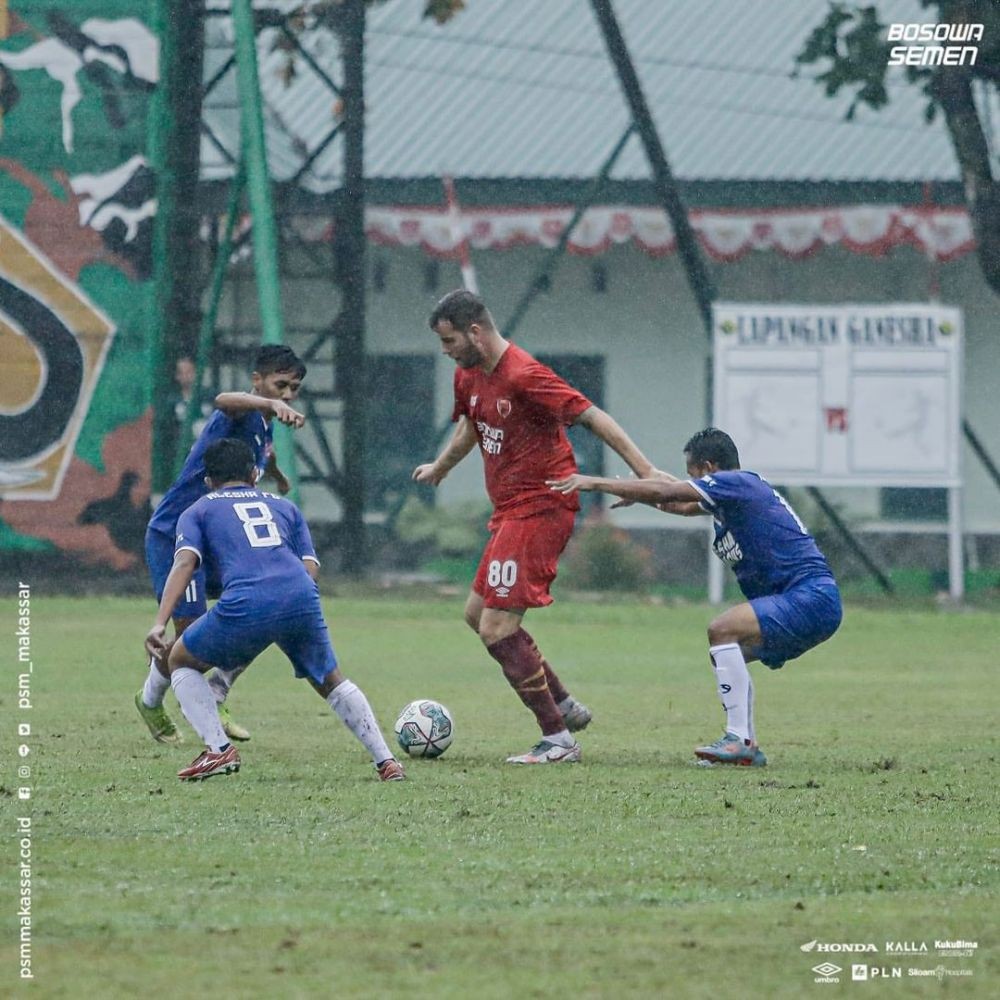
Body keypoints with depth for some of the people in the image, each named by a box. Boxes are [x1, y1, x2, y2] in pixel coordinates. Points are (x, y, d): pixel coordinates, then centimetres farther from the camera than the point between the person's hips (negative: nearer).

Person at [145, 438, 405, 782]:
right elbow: (310, 568, 20)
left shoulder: (198, 511, 24)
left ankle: (218, 750, 5)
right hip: (302, 597, 3)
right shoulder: (285, 506, 33)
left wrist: (159, 623, -4)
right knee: (331, 682, 28)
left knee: (180, 662, 21)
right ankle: (386, 761, 18)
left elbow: (185, 562, 5)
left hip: (245, 604, -3)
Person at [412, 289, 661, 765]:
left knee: (496, 627, -13)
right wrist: (438, 468, 46)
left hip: (539, 508, -10)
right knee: (477, 613, 17)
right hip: (510, 511, 10)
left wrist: (645, 471, -26)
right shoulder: (468, 376, 9)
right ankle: (565, 707, 25)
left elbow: (592, 417, -21)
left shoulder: (524, 376, -20)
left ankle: (558, 739, -6)